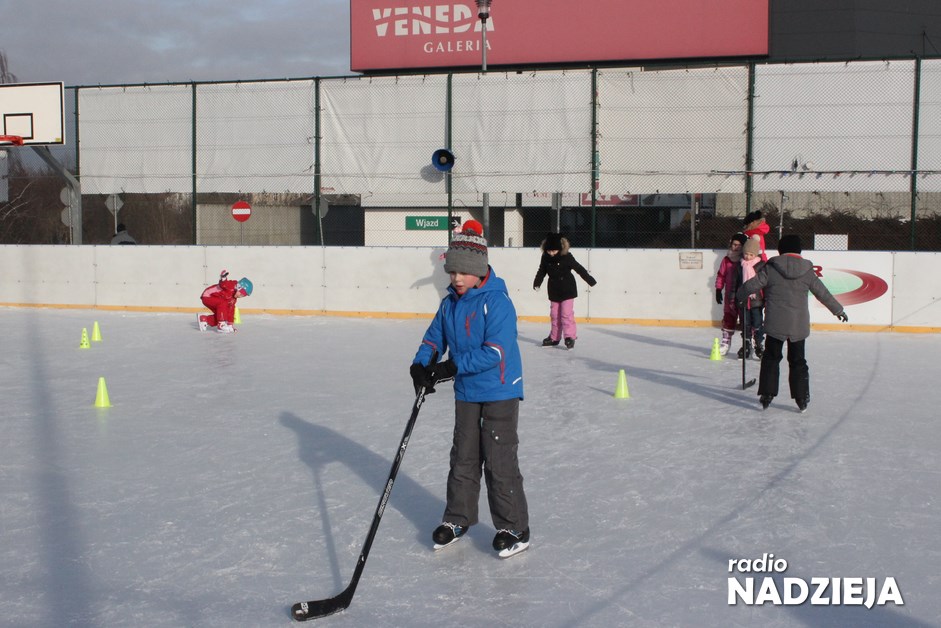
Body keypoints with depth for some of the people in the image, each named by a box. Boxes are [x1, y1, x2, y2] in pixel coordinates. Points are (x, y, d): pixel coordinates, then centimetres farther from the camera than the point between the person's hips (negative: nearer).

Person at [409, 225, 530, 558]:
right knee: (463, 458, 15)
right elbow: (434, 338, 10)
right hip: (466, 393, 7)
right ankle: (457, 518, 29)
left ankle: (514, 528, 8)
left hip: (499, 392, -7)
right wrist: (420, 364, -11)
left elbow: (495, 351, -26)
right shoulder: (449, 302, 4)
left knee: (500, 461, -4)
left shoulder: (496, 301, -19)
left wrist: (454, 366, -29)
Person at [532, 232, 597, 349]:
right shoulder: (545, 257, -6)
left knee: (566, 313, -9)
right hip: (554, 290, 5)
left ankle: (570, 336, -4)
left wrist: (589, 279, -7)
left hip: (567, 289, -5)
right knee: (554, 314, 11)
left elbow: (579, 268, -11)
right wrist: (537, 282, -3)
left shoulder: (567, 257, -17)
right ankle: (554, 337, 21)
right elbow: (542, 271, 6)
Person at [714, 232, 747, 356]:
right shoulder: (726, 260, 2)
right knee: (728, 318, 12)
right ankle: (726, 342, 22)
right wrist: (718, 290, 7)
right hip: (730, 296, 3)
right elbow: (721, 276, 9)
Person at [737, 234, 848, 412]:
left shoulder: (770, 268, -4)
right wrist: (838, 310, 19)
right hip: (798, 325, 1)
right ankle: (802, 398, 13)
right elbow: (823, 294, 6)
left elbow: (751, 285, -4)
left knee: (771, 358, 11)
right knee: (798, 361, 12)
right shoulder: (807, 271, 0)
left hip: (775, 324, -1)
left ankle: (766, 394, 8)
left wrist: (738, 296, 17)